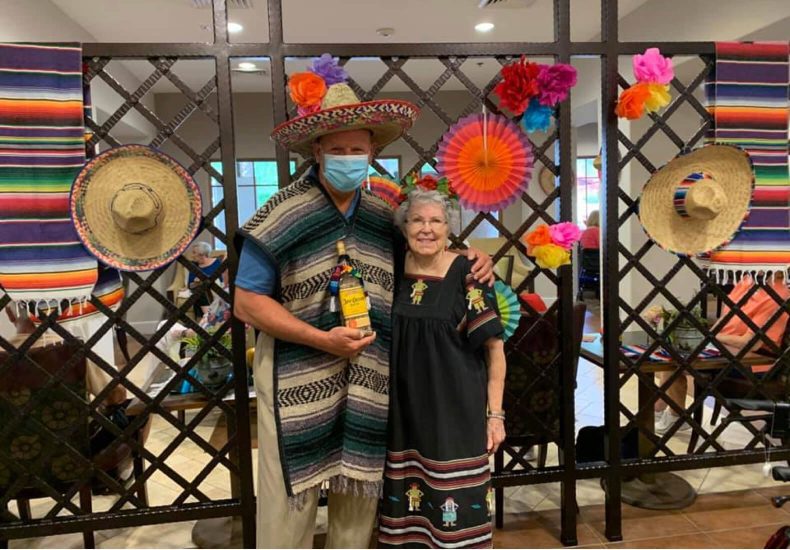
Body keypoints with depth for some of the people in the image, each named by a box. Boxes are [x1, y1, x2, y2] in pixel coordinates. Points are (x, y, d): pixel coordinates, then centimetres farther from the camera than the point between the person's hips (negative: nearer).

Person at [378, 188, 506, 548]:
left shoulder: (466, 275, -10)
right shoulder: (393, 272, 2)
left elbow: (494, 347, -8)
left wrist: (495, 414, -10)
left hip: (456, 409, -4)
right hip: (405, 410, 4)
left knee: (455, 503, 3)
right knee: (408, 500, 14)